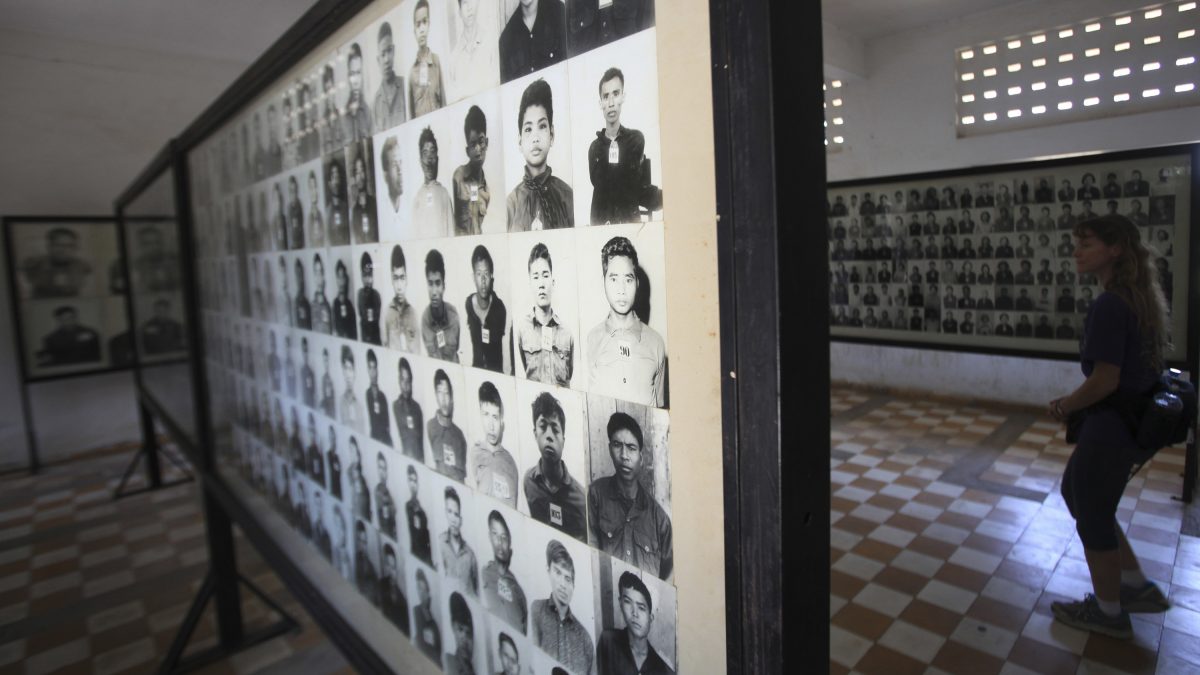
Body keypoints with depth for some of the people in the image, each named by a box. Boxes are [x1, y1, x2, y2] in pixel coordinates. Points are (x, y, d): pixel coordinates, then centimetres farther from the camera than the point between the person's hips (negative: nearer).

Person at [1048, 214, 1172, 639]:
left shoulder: (1109, 306, -23)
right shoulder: (1143, 299, 7)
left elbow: (1104, 380, -25)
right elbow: (1144, 365, 15)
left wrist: (1064, 406, -8)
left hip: (1109, 427, -10)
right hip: (1136, 422, 10)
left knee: (1092, 513, 8)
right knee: (1075, 490, 24)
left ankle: (1108, 612, 27)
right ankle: (1138, 587, 34)